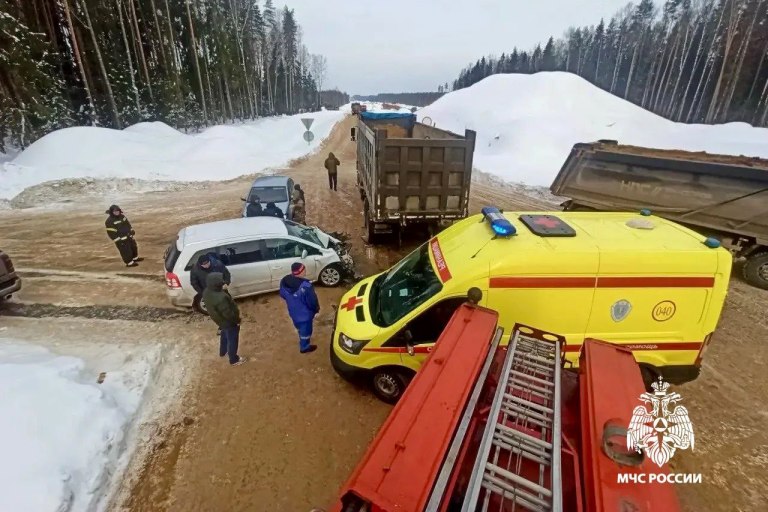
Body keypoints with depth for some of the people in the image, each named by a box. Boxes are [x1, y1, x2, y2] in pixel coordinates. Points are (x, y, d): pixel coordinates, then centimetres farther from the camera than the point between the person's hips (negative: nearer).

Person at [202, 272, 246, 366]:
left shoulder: (206, 292, -15)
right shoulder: (220, 298, -42)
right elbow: (228, 314, -30)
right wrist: (237, 320, -13)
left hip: (219, 320, 8)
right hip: (228, 322, -8)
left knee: (224, 336, 34)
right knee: (232, 341, 17)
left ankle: (223, 352, 59)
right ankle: (234, 360, 39)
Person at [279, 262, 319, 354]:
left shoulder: (284, 281, -16)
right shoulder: (305, 286, -36)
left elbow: (282, 295, 2)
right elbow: (312, 301, -24)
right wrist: (316, 309, -3)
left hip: (293, 311, 7)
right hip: (304, 313, -7)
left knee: (299, 327, 32)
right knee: (305, 330, 19)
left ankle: (303, 343, 58)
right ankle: (304, 347, 42)